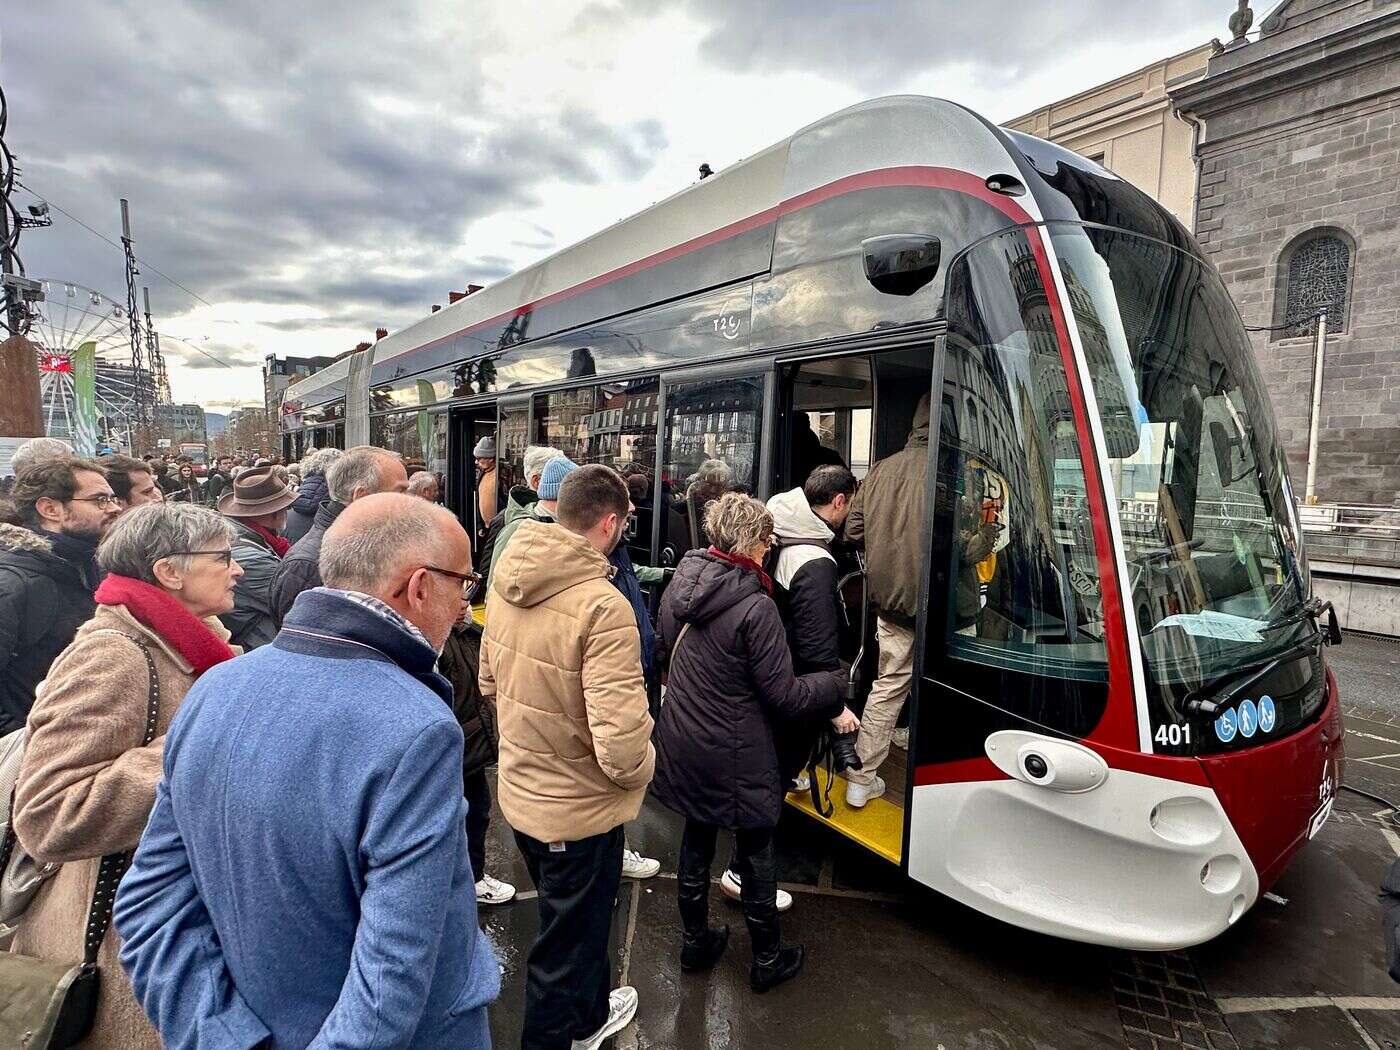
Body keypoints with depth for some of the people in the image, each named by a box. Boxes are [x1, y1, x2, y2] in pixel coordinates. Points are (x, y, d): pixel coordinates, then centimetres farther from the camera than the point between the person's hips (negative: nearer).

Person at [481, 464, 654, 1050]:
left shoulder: (505, 580, -6)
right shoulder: (602, 606, -30)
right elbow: (621, 746, -33)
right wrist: (642, 767, -11)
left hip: (519, 792, 8)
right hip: (579, 809, -8)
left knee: (578, 919, 31)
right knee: (565, 946, 19)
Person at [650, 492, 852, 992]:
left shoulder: (681, 582, -3)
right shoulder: (755, 607, -25)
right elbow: (783, 695, -19)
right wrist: (836, 687, -5)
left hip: (683, 745, 7)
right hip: (734, 758, -6)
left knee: (696, 839, 22)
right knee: (756, 852, 14)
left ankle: (696, 941, 40)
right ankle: (768, 960, 32)